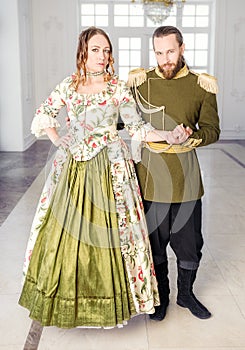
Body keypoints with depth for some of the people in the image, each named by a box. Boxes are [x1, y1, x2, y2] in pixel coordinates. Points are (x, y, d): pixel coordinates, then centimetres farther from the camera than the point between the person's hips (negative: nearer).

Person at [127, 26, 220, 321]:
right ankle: (160, 296, 34)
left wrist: (192, 137, -19)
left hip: (185, 178, 0)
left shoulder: (202, 86, 1)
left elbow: (212, 129, 0)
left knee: (189, 243, 11)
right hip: (150, 176, 0)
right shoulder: (139, 81, 3)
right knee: (154, 243, 11)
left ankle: (186, 293, 37)